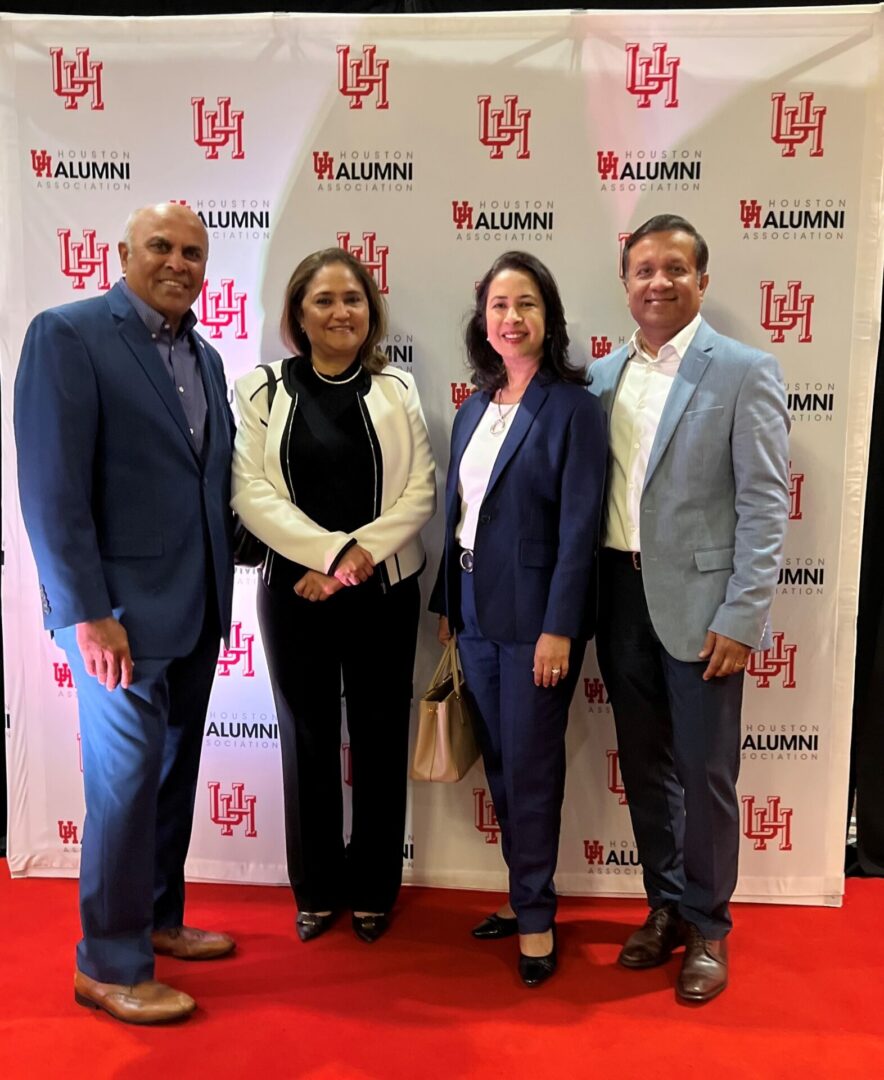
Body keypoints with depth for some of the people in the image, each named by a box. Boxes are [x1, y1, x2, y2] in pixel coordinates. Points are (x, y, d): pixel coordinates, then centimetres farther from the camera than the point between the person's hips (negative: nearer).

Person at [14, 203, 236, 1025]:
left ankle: (157, 917, 34)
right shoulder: (67, 334, -9)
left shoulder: (204, 356, 13)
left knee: (175, 770, 16)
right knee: (128, 777, 0)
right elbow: (51, 486, -15)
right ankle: (110, 964, 18)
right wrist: (87, 613, -18)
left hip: (197, 607, 7)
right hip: (120, 608, -7)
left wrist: (219, 583, 7)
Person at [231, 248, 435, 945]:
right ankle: (317, 890, 27)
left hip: (385, 591, 1)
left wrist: (358, 556, -14)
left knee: (380, 736, 8)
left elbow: (421, 491, -1)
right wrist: (330, 552, -17)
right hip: (293, 589, 0)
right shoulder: (261, 390, 0)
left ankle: (373, 889, 26)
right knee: (307, 737, 9)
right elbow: (252, 491, -7)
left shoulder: (397, 391, 4)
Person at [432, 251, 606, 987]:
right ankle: (525, 892, 30)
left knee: (530, 766, 3)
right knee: (499, 762, 14)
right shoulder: (475, 408, 10)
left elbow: (579, 526, -14)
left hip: (534, 613, -6)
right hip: (476, 610, 6)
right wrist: (447, 604, 11)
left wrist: (558, 628, -18)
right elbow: (457, 511, 12)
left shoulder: (573, 406, -9)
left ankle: (536, 915, 20)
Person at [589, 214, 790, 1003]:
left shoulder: (744, 372, -5)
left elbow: (765, 505, -10)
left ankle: (708, 926, 26)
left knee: (704, 772, 5)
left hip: (699, 603, -4)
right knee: (644, 765, 15)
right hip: (620, 599, 5)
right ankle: (667, 907, 33)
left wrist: (740, 618, -15)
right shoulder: (603, 376, 9)